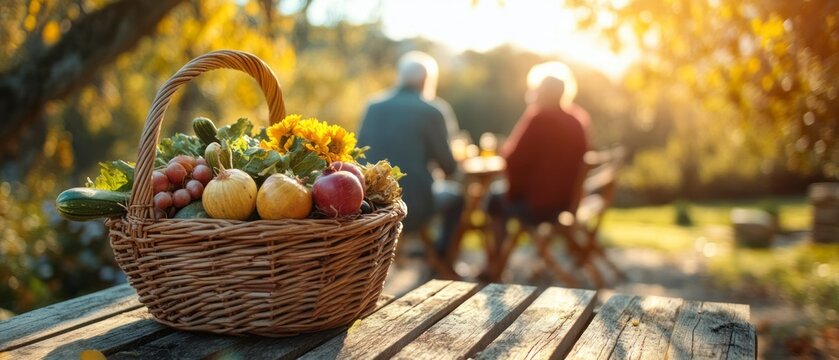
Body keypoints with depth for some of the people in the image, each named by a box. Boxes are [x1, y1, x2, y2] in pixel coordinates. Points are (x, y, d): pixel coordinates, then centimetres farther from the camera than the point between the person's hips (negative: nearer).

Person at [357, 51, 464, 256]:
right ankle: (440, 257, 35)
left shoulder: (373, 106, 3)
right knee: (455, 193, 25)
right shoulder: (432, 111, -9)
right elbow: (450, 168, -4)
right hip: (414, 208, -5)